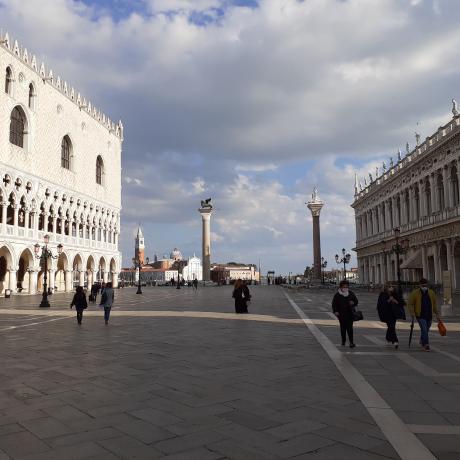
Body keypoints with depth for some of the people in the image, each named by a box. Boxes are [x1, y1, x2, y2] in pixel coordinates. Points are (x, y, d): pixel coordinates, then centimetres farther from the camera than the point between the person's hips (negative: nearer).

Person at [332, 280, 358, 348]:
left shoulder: (351, 293, 6)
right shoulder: (337, 295, 0)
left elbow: (356, 301, 13)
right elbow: (334, 304, 1)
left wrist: (353, 303, -10)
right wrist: (335, 311, -12)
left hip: (350, 313, 0)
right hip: (341, 314, 0)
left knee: (350, 327, -7)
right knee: (343, 327, 9)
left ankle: (351, 342, -7)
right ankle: (343, 341, 23)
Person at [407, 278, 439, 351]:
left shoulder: (431, 293, 4)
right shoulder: (414, 293, -8)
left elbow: (434, 304, 13)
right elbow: (410, 304, -4)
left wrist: (436, 314, 11)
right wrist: (412, 312, -15)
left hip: (429, 316, 4)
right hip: (420, 315, -4)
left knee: (426, 330, 16)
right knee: (424, 329, -15)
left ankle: (422, 342, 39)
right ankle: (426, 345, -12)